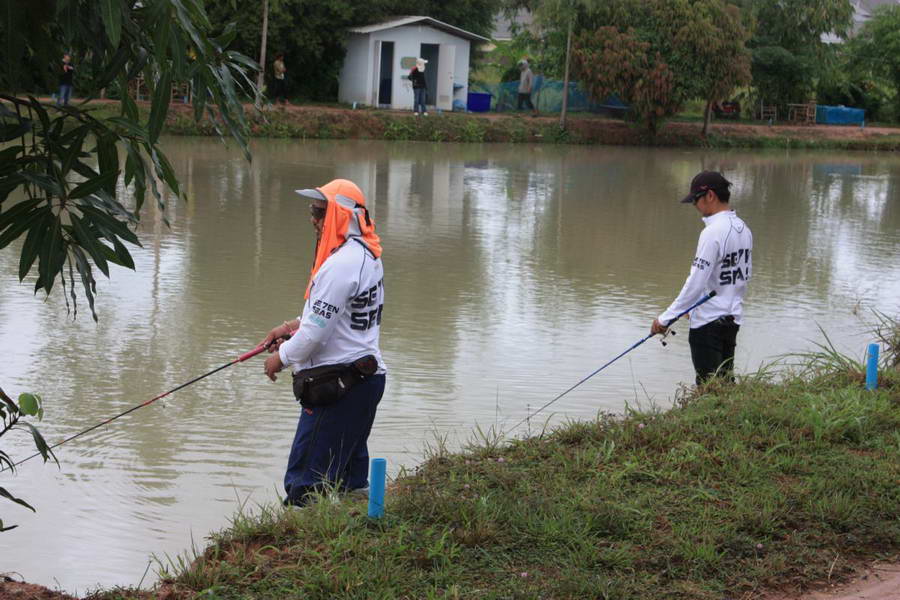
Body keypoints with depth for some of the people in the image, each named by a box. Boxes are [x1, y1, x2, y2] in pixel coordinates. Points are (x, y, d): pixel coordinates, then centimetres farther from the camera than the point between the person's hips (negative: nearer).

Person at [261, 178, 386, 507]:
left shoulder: (341, 264, -20)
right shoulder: (368, 255, 12)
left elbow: (317, 332, -19)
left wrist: (282, 357, -3)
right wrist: (292, 325, 20)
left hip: (337, 383, -10)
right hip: (368, 377, 10)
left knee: (306, 480, -7)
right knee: (350, 475, 16)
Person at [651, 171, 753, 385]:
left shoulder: (713, 233, -19)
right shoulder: (743, 229, 8)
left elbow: (696, 283, -21)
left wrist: (665, 318, -16)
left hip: (708, 321, -9)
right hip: (733, 319, 9)